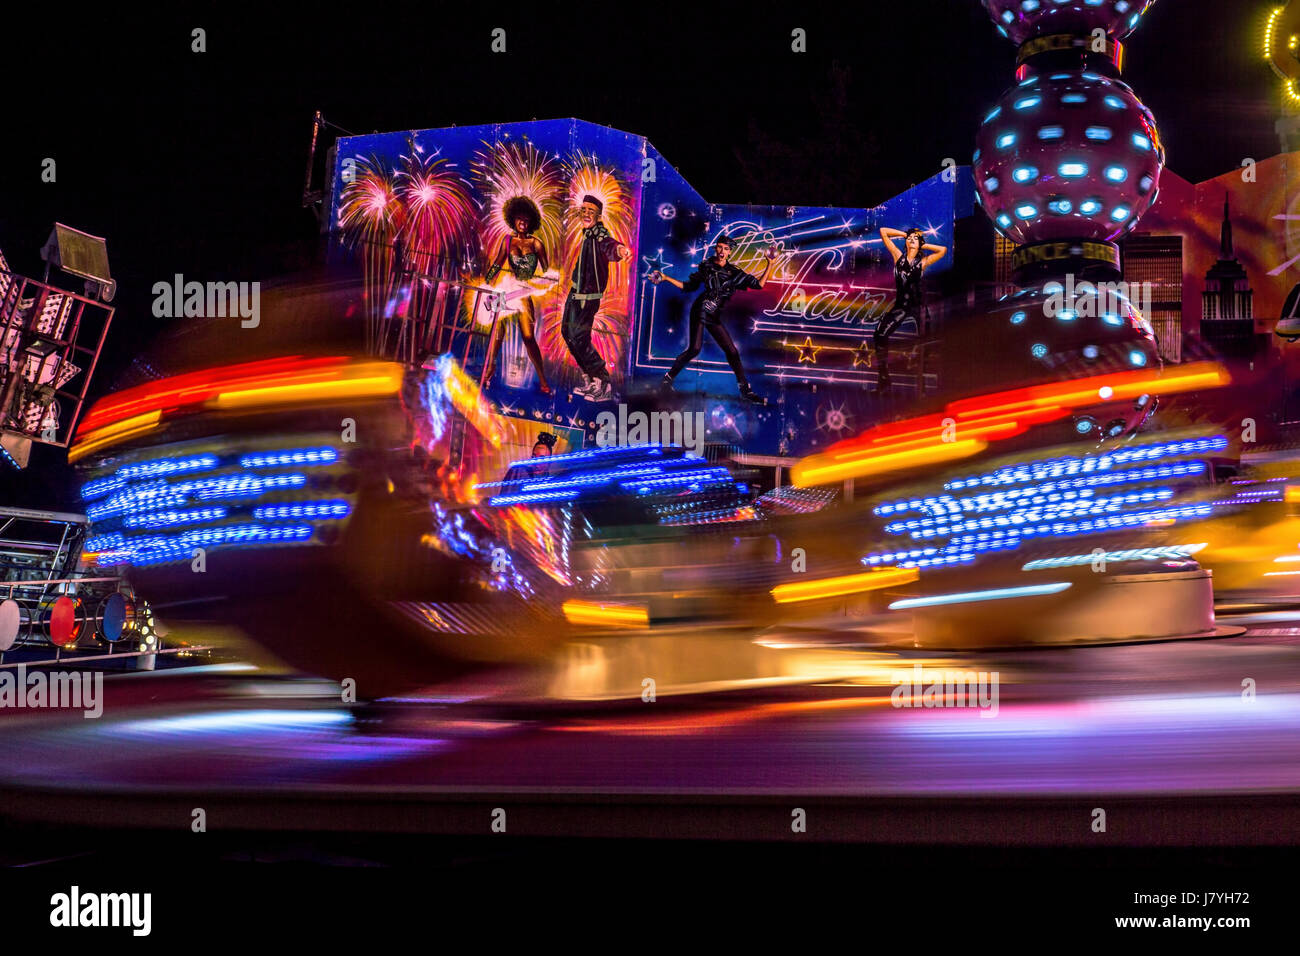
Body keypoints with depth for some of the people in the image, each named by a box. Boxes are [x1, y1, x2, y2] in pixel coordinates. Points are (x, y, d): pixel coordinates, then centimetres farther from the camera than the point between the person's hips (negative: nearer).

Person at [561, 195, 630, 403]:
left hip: (588, 296, -10)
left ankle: (603, 384, -2)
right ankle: (589, 378, 28)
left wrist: (618, 248, -67)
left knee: (579, 338, -12)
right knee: (567, 333, 17)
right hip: (575, 292, 10)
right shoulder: (587, 233, 8)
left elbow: (608, 246, -45)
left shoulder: (600, 235, -21)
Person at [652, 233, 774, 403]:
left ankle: (745, 390, 3)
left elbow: (758, 284, 4)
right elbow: (688, 286, 12)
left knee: (731, 351, -1)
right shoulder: (706, 266, 6)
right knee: (695, 348, -17)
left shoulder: (734, 273, 10)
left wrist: (769, 264, -2)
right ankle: (669, 378, -1)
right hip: (701, 310, -3)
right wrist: (666, 278, 6)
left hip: (714, 317, 3)